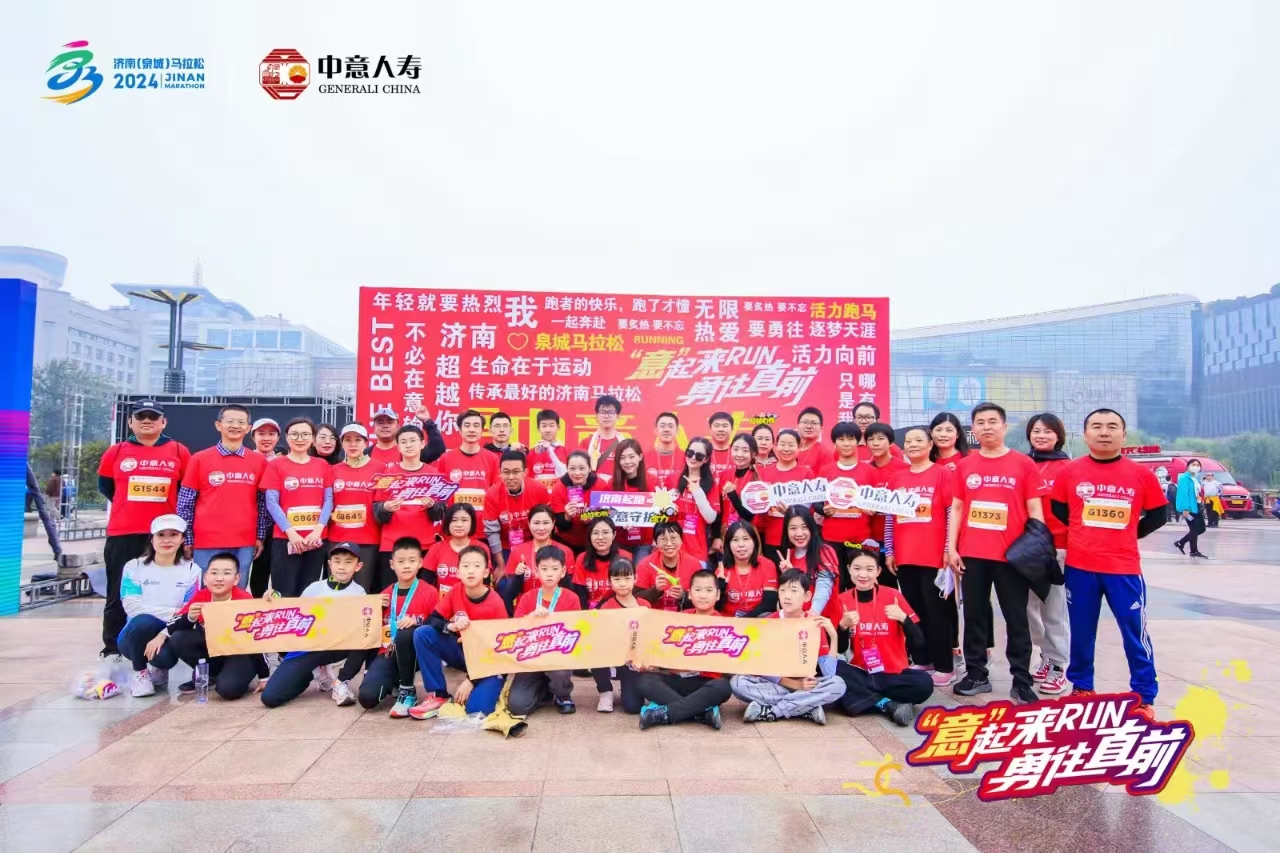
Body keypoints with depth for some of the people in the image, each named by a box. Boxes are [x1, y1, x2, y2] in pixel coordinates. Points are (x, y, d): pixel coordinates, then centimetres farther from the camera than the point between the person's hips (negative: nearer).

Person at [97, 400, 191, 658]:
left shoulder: (179, 452, 3)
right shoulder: (116, 452, 6)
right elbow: (105, 485, 19)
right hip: (122, 533, 1)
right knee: (118, 595, 7)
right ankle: (112, 651, 17)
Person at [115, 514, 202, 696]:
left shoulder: (192, 570, -3)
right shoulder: (134, 567, -2)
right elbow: (131, 606, -14)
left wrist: (163, 635, -25)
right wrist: (173, 613, -22)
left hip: (170, 636, 0)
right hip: (136, 636, 1)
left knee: (164, 655, -33)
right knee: (144, 621, -32)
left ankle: (159, 669, 8)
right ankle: (140, 673, -5)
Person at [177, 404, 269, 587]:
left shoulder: (259, 461, 6)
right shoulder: (199, 459, 1)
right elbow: (185, 503, 3)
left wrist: (260, 536, 6)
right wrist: (187, 540, 0)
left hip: (245, 544, 2)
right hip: (207, 543, -1)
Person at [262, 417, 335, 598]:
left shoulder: (323, 465, 10)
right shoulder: (276, 465, 2)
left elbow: (328, 500, 4)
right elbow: (272, 503, -4)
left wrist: (318, 529, -10)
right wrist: (290, 532, -13)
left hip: (316, 539, 3)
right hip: (285, 539, -3)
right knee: (285, 593, -2)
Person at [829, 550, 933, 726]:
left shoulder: (893, 596, -3)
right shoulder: (841, 601, 0)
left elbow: (918, 641, -6)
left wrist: (903, 618, -23)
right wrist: (843, 625, -19)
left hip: (893, 675, 0)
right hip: (859, 674, 1)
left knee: (924, 683, -30)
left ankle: (863, 700, -18)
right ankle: (888, 705, -23)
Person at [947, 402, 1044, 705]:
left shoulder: (1024, 464, 0)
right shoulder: (965, 466, 7)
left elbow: (1034, 511, 0)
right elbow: (956, 508, 9)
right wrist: (951, 548, 3)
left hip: (1011, 555, -2)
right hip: (972, 555, 3)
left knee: (1016, 619, 6)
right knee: (974, 616, 10)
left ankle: (1021, 681, 15)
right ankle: (976, 675, 21)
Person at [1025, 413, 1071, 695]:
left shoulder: (1067, 467, -1)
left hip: (1056, 547, -4)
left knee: (1054, 607, 3)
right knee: (1029, 606, 9)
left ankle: (1059, 665, 15)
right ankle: (1048, 657, 26)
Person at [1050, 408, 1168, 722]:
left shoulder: (1141, 474, -2)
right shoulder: (1070, 471, -2)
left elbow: (1158, 515, 9)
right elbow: (1058, 510, 10)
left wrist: (1128, 535, 4)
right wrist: (1086, 534, 6)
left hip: (1124, 567, 0)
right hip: (1080, 565, 1)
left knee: (1135, 632, 5)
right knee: (1081, 631, 11)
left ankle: (1144, 697, 19)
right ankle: (1081, 687, 27)